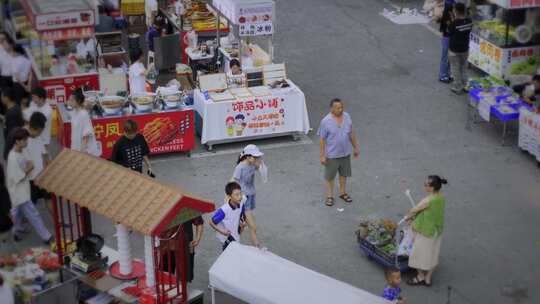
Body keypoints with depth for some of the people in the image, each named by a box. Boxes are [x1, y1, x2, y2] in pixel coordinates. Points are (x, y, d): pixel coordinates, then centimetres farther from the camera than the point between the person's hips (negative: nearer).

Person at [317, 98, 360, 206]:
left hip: (345, 153, 5)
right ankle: (329, 196, 30)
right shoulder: (326, 121, -20)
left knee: (344, 174, 20)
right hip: (332, 155, -4)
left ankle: (342, 193, 39)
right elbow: (322, 139, -14)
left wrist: (355, 147, 11)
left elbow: (351, 133, 7)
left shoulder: (347, 116, -6)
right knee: (330, 176, 12)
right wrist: (322, 156, -13)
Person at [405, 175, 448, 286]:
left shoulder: (427, 201, -31)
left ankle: (420, 277, 32)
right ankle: (428, 279, 32)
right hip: (437, 231, 8)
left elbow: (413, 210, -15)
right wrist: (414, 218, 10)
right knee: (432, 255, 19)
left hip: (425, 232, -7)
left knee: (419, 254, 15)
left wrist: (407, 217, 7)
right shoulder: (441, 198, -6)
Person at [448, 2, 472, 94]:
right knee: (464, 68, 20)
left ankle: (457, 88, 17)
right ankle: (464, 86, 31)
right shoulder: (469, 22, -9)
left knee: (456, 70, 9)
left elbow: (449, 33, -11)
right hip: (465, 49, 5)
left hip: (454, 50, -5)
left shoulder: (454, 23, -25)